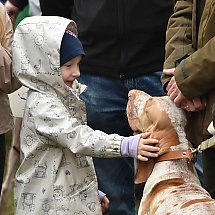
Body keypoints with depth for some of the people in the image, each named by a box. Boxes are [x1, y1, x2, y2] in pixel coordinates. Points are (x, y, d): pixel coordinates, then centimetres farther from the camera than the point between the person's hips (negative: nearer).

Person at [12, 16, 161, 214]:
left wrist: (94, 191, 25)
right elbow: (78, 138, -29)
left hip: (76, 196, 9)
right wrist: (127, 146, -37)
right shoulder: (41, 104, -18)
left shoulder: (62, 95, 13)